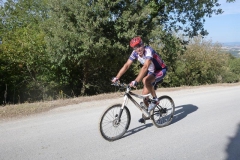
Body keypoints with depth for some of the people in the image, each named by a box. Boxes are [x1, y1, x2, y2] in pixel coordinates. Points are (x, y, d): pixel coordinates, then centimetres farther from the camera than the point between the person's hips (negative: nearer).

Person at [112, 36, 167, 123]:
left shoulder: (148, 51, -31)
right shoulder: (135, 53, -12)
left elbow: (145, 67, -43)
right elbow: (126, 65, -16)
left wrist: (135, 81, -52)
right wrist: (116, 77, -26)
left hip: (161, 70, -6)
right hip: (151, 71, 7)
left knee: (146, 81, -35)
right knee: (145, 94, 1)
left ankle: (155, 99, -13)